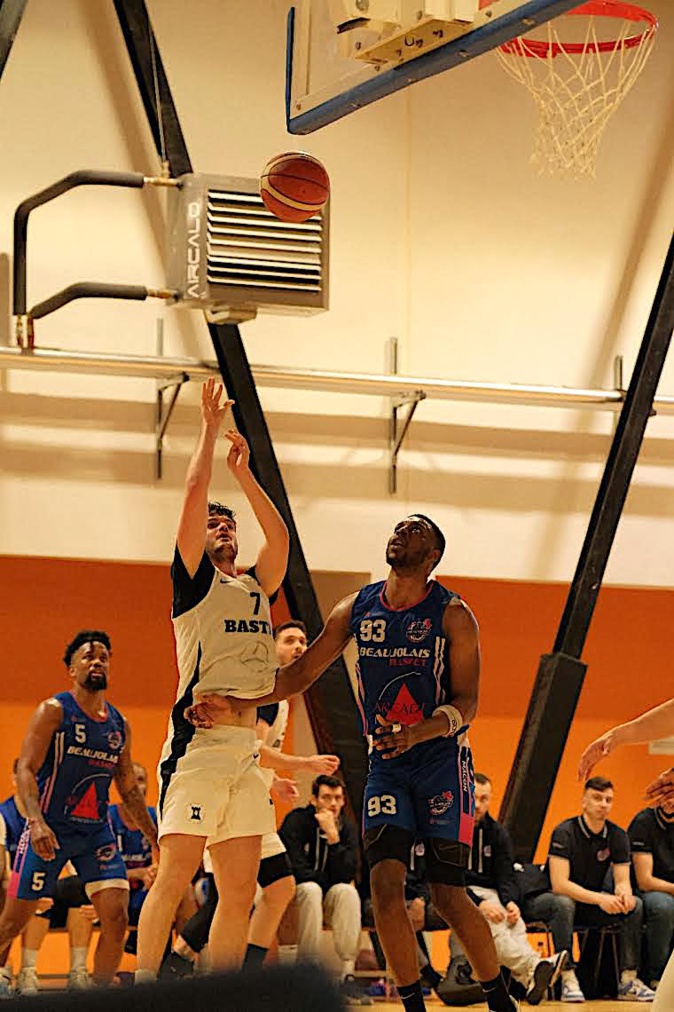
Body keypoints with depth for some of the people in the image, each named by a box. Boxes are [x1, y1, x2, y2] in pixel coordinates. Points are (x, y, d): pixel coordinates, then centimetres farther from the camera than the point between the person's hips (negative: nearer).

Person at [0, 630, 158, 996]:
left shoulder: (120, 726, 10)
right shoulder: (54, 711, -6)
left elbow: (129, 790, 19)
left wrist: (156, 841, 16)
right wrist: (36, 822, -29)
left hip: (96, 830, 5)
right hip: (49, 829, -5)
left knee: (116, 917, -8)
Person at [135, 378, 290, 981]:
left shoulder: (256, 587, 21)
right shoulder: (194, 581, 4)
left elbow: (280, 536, 10)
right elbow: (194, 493, -4)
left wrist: (244, 473, 11)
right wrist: (211, 427, 4)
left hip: (245, 749, 7)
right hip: (199, 744, -7)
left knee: (241, 891, 4)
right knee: (177, 874, -13)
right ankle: (143, 990, -11)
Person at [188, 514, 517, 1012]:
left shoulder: (452, 615, -9)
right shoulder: (356, 609, 4)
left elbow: (466, 704, -12)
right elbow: (302, 672, 8)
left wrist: (422, 730, -32)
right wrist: (234, 704, -4)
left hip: (442, 761, -4)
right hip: (386, 764, 4)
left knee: (449, 896, -6)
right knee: (385, 884, -11)